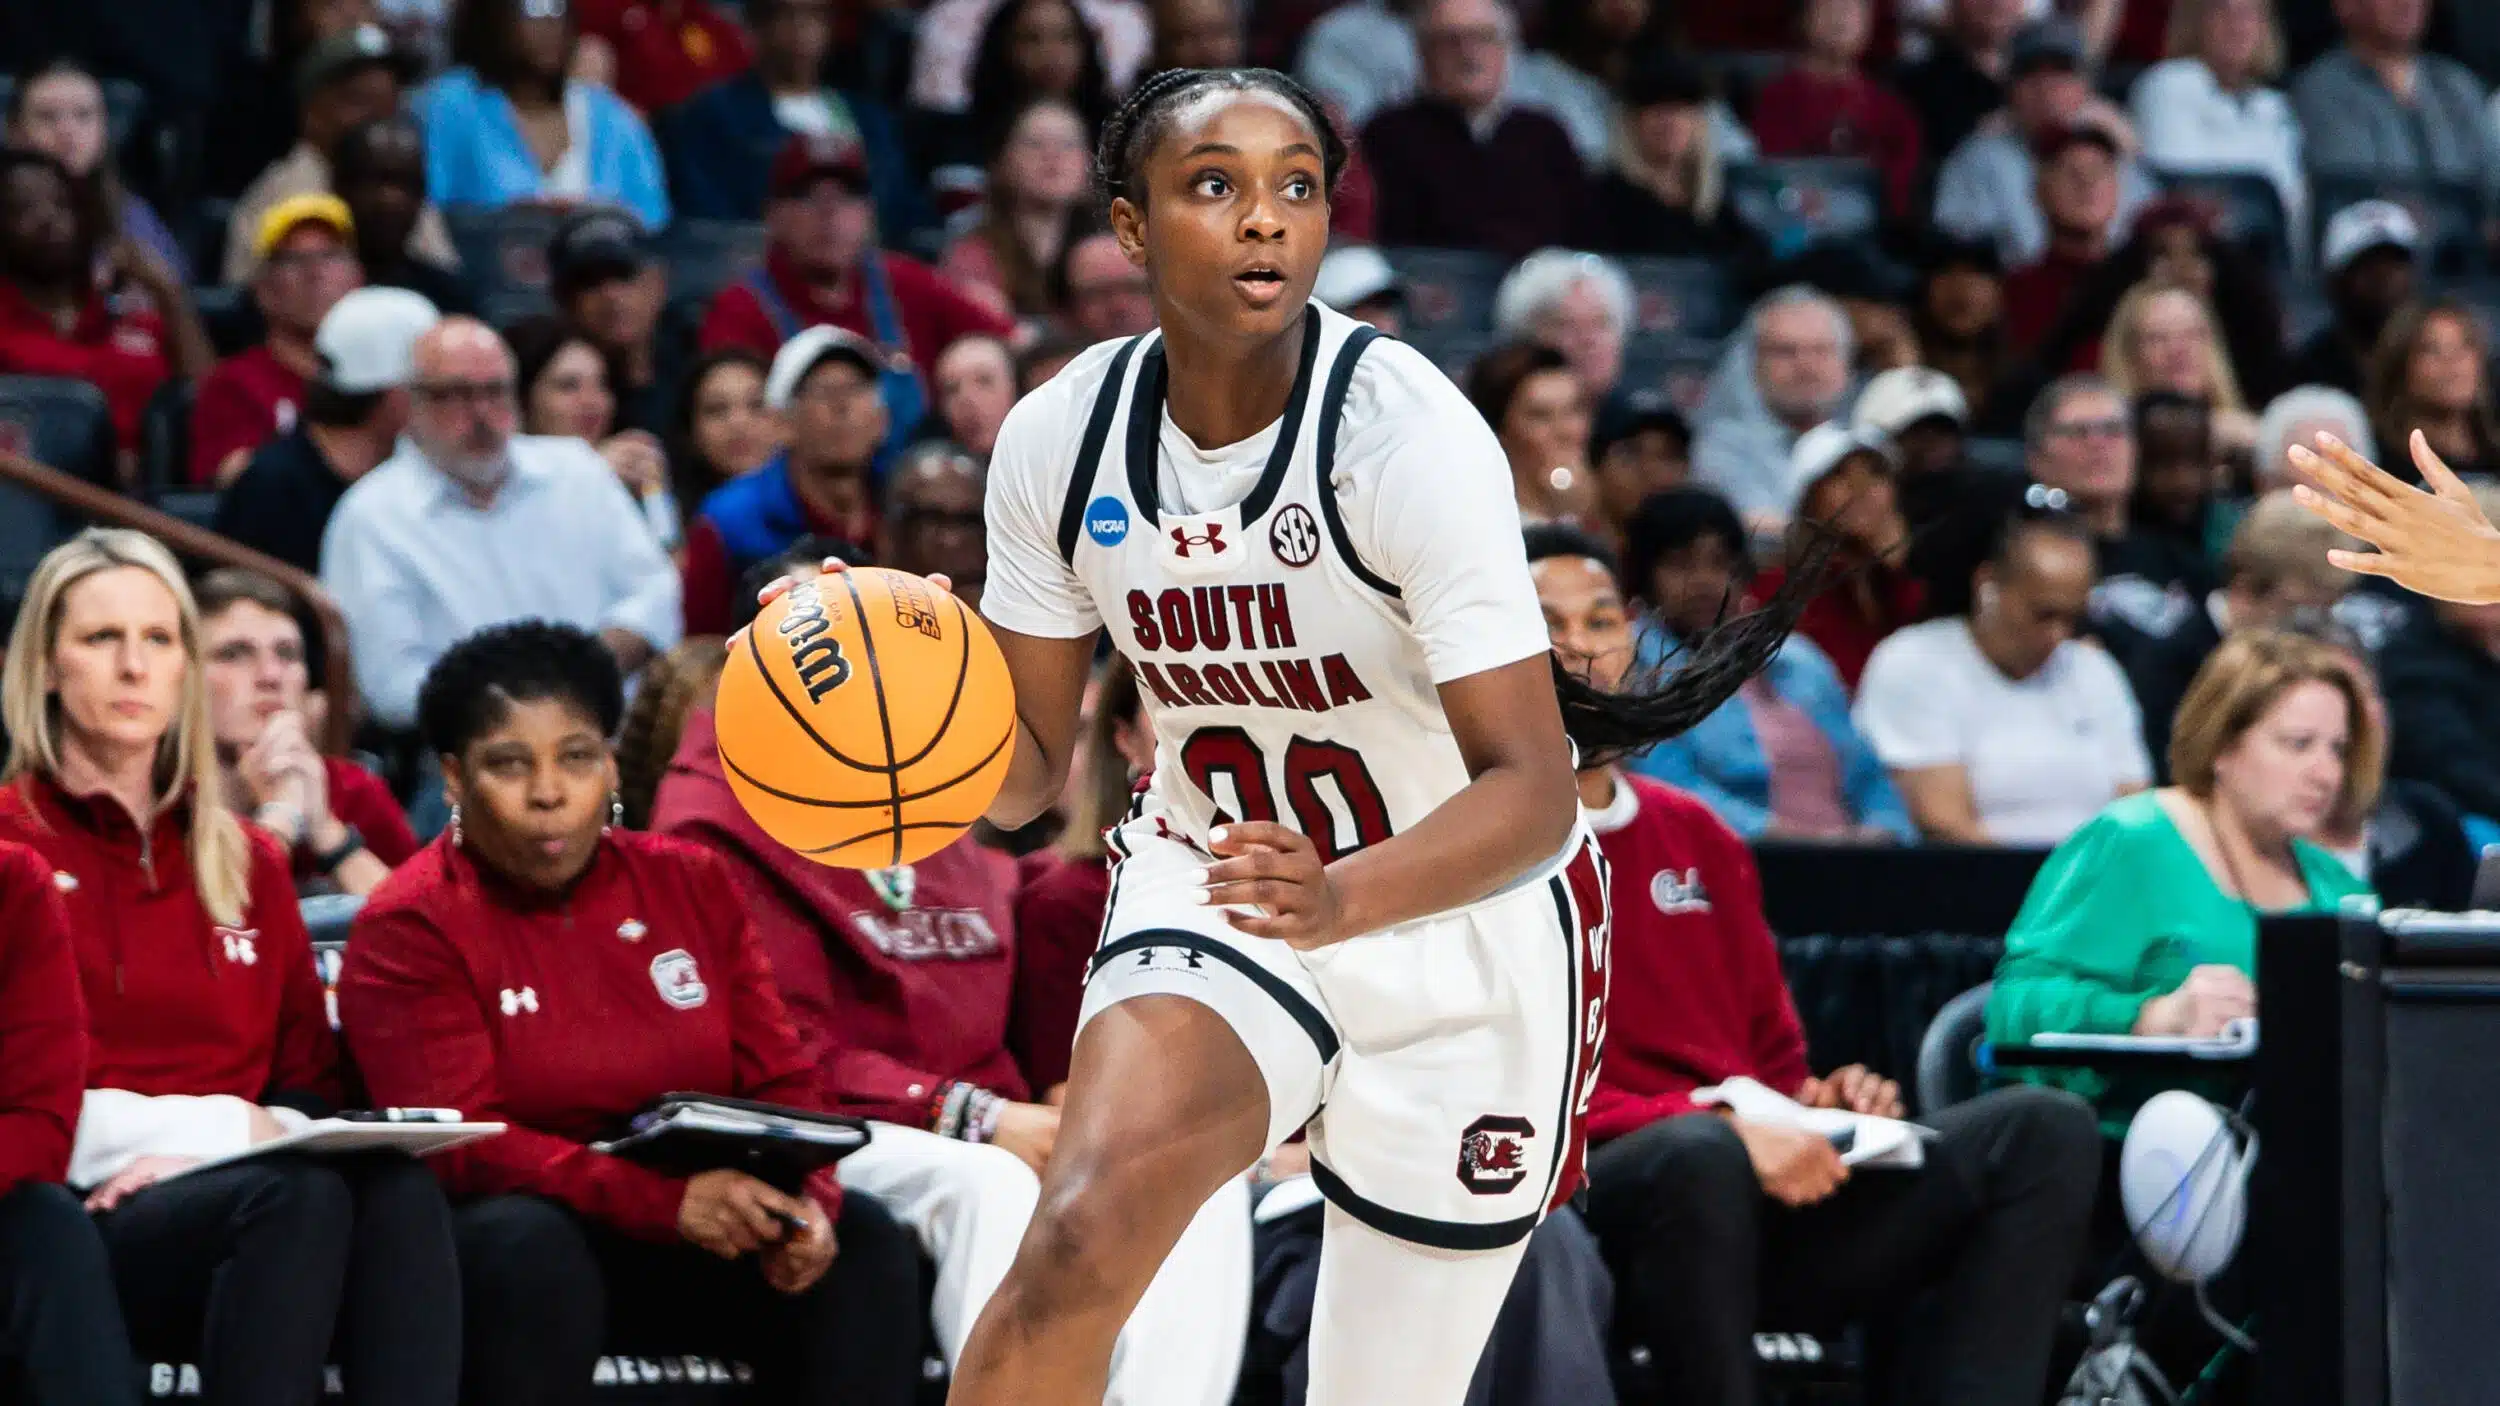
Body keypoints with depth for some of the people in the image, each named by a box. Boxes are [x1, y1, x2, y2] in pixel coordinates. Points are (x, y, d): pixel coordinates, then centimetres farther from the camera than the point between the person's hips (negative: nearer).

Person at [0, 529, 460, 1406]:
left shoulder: (249, 864, 24)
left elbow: (311, 1086, 22)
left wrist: (270, 1137, -3)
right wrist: (226, 1127, -6)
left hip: (242, 1185, 5)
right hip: (77, 1215, -5)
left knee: (397, 1189, -32)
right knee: (299, 1197, -36)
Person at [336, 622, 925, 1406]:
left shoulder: (692, 886, 10)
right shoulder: (410, 929, -6)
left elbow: (777, 1083, 7)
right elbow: (461, 1142, -17)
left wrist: (803, 1201, -17)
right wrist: (665, 1201, -29)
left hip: (700, 1227, 4)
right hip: (518, 1222, -4)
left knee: (862, 1243, -21)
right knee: (533, 1250, -38)